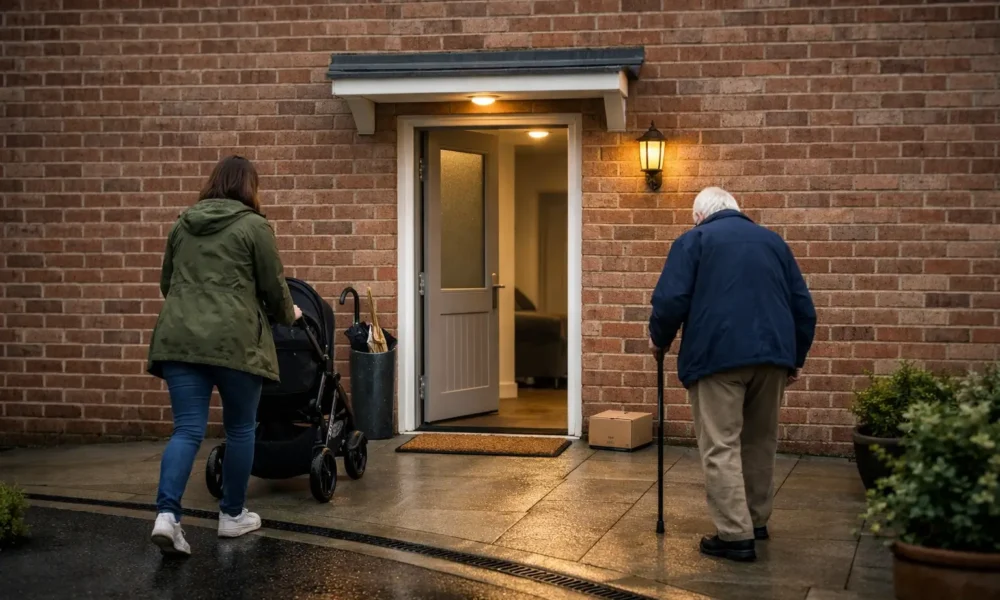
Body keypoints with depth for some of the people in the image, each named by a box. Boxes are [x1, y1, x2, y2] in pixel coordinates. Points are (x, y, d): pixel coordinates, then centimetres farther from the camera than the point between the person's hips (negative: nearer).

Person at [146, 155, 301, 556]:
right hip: (233, 339, -4)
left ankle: (167, 514, -15)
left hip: (179, 337, 5)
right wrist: (288, 315, 23)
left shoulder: (183, 224, 17)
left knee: (188, 430, 2)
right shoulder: (253, 226, 1)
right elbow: (273, 286, 3)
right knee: (240, 429, 11)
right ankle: (232, 515, 19)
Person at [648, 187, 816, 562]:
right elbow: (804, 308, 18)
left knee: (721, 447, -2)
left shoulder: (694, 240, 7)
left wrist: (659, 339, 11)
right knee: (761, 441, 18)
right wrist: (795, 357, 25)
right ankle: (757, 521, 28)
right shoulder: (773, 241, 21)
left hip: (718, 355, -5)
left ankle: (736, 536, -5)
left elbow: (671, 299, -6)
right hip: (772, 354, 5)